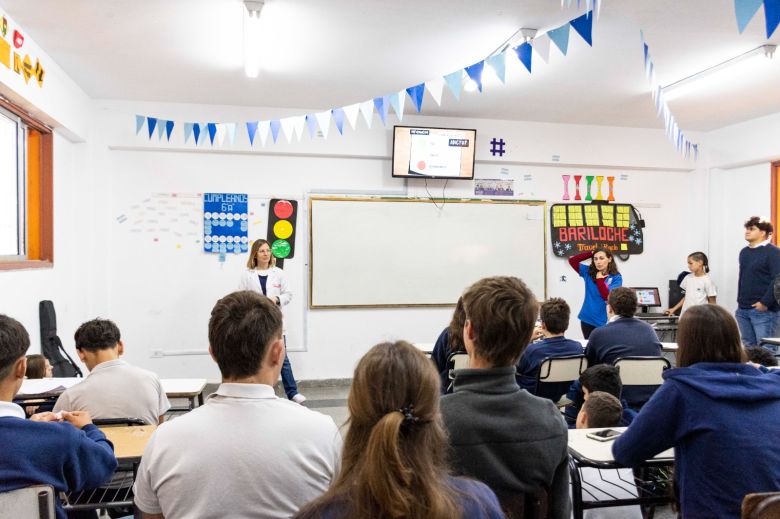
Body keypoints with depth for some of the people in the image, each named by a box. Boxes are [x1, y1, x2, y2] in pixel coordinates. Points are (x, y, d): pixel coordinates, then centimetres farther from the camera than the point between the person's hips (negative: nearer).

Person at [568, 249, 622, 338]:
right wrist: (591, 253, -6)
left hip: (605, 321, -3)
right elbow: (572, 261, -5)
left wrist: (599, 279, -13)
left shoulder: (616, 277, -6)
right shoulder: (588, 272, 3)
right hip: (587, 319, 3)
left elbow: (607, 297, -17)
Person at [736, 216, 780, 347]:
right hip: (743, 310, 7)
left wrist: (765, 303, -17)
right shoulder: (744, 252, 15)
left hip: (763, 310, -7)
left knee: (765, 349, -4)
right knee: (748, 347, 12)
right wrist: (740, 300, 15)